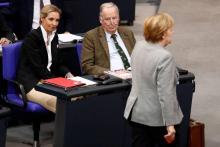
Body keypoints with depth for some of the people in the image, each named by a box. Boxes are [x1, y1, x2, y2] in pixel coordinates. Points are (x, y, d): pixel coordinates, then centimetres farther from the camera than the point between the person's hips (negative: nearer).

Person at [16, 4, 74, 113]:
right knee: (57, 101, -36)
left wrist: (67, 74, -4)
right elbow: (38, 68, -14)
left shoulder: (54, 36, 12)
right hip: (30, 84, -7)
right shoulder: (32, 37, -10)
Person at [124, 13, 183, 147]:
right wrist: (170, 124, -21)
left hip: (136, 112, 7)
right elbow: (165, 94, -24)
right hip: (158, 116, -7)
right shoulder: (165, 57, -23)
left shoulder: (138, 46, 1)